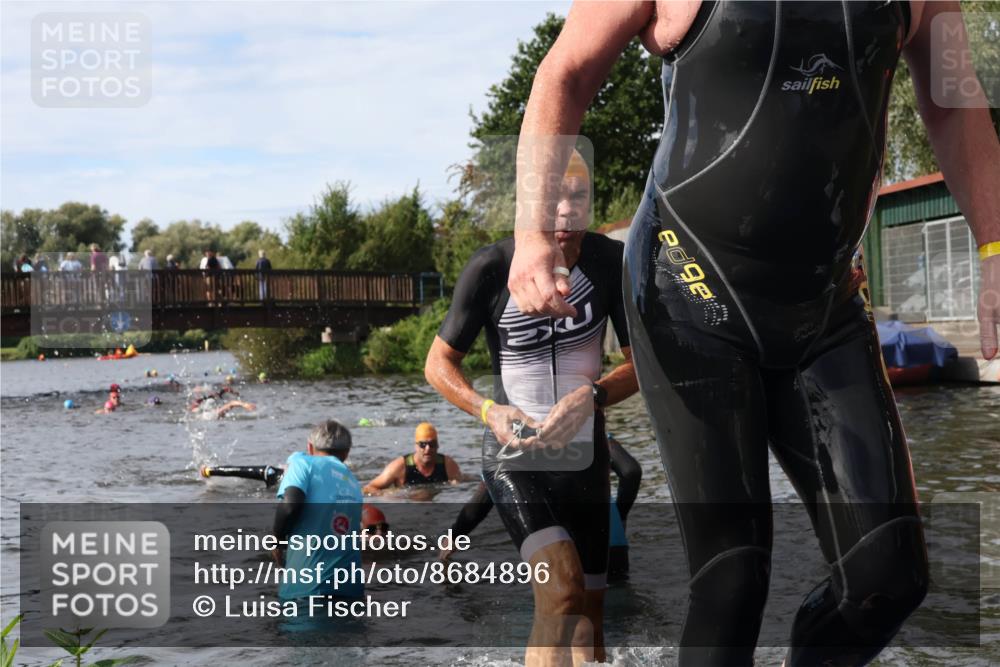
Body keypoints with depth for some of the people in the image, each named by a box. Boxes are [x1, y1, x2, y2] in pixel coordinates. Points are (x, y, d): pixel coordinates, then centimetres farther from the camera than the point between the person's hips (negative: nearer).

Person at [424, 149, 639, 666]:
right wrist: (490, 412, -23)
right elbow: (438, 362, -5)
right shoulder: (491, 268, -14)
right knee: (563, 596, -24)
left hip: (586, 457, 4)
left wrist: (591, 396, -20)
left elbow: (641, 362, -1)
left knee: (589, 613, 10)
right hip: (514, 455, -3)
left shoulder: (611, 262, -8)